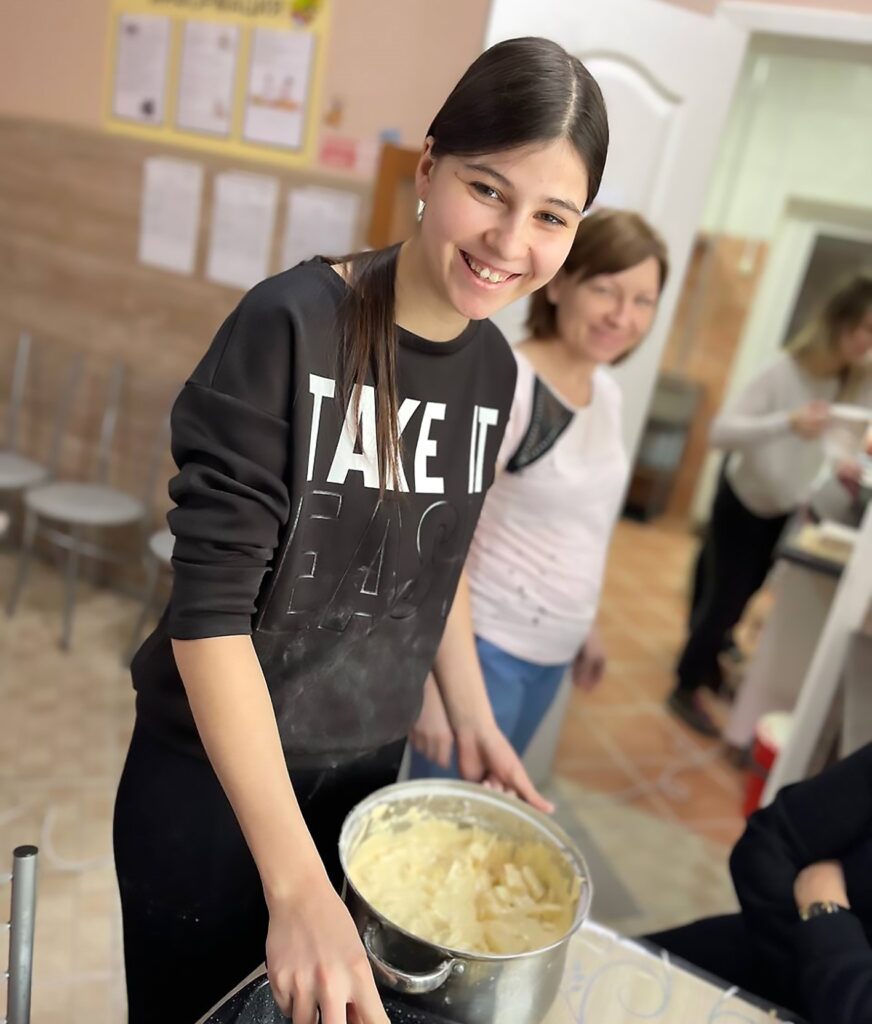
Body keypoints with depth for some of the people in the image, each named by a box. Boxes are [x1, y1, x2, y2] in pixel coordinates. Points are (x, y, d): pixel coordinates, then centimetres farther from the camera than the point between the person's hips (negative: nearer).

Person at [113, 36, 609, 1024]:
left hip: (369, 773, 5)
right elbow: (210, 604, -24)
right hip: (211, 780, -4)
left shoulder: (494, 367, -3)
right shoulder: (290, 326, -22)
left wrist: (473, 720, 6)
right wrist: (295, 878, -27)